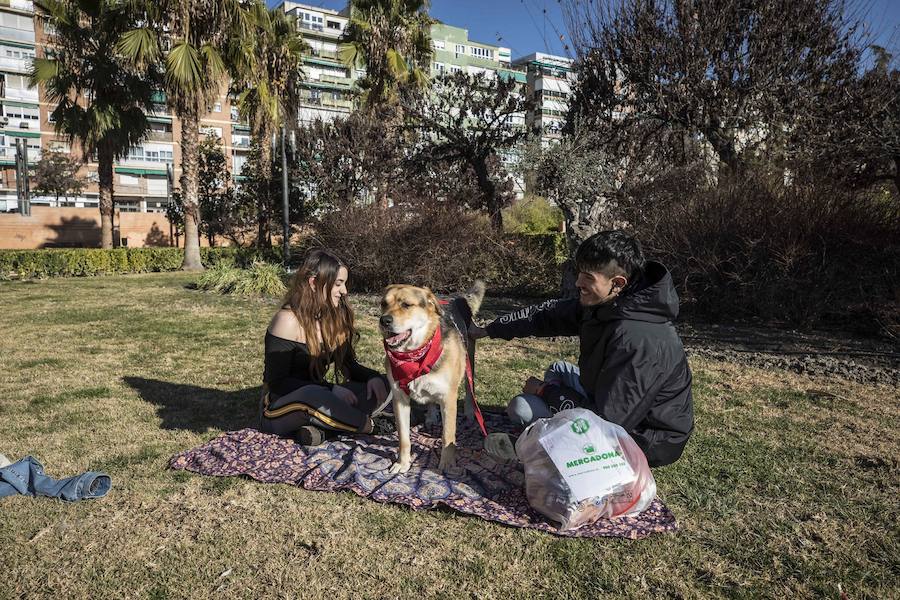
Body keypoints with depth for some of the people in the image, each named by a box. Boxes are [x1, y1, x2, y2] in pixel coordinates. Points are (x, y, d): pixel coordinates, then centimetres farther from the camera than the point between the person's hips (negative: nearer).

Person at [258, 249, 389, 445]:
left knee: (379, 386, -13)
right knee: (313, 395, -40)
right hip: (278, 409, -6)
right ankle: (365, 425, -15)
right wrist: (330, 389, -27)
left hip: (317, 395, 7)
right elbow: (276, 382, -19)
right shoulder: (288, 320, -17)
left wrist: (373, 377, -14)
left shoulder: (335, 318, 3)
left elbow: (349, 365, 9)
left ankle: (314, 426, -21)